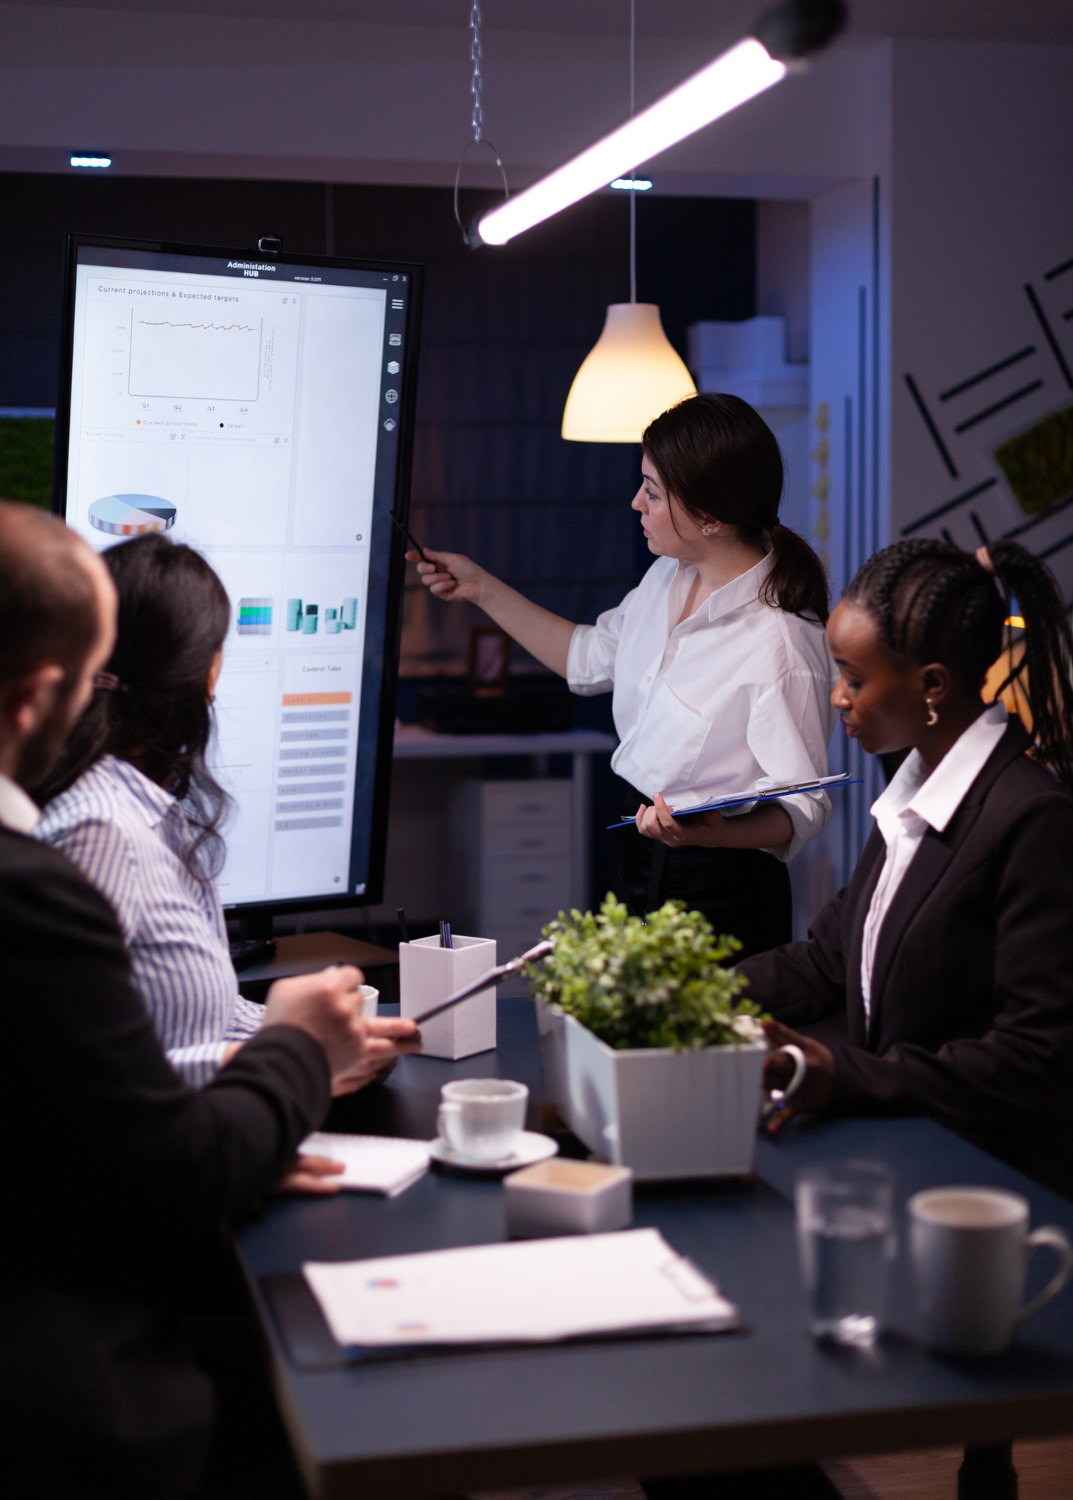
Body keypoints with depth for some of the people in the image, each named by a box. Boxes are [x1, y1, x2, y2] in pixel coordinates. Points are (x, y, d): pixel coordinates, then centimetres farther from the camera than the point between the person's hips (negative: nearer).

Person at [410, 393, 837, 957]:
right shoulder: (668, 578, 2)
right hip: (640, 868, 8)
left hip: (719, 894, -8)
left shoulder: (780, 641, -24)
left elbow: (801, 809, -21)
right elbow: (590, 658, 20)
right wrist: (481, 588, 20)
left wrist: (704, 834, -39)